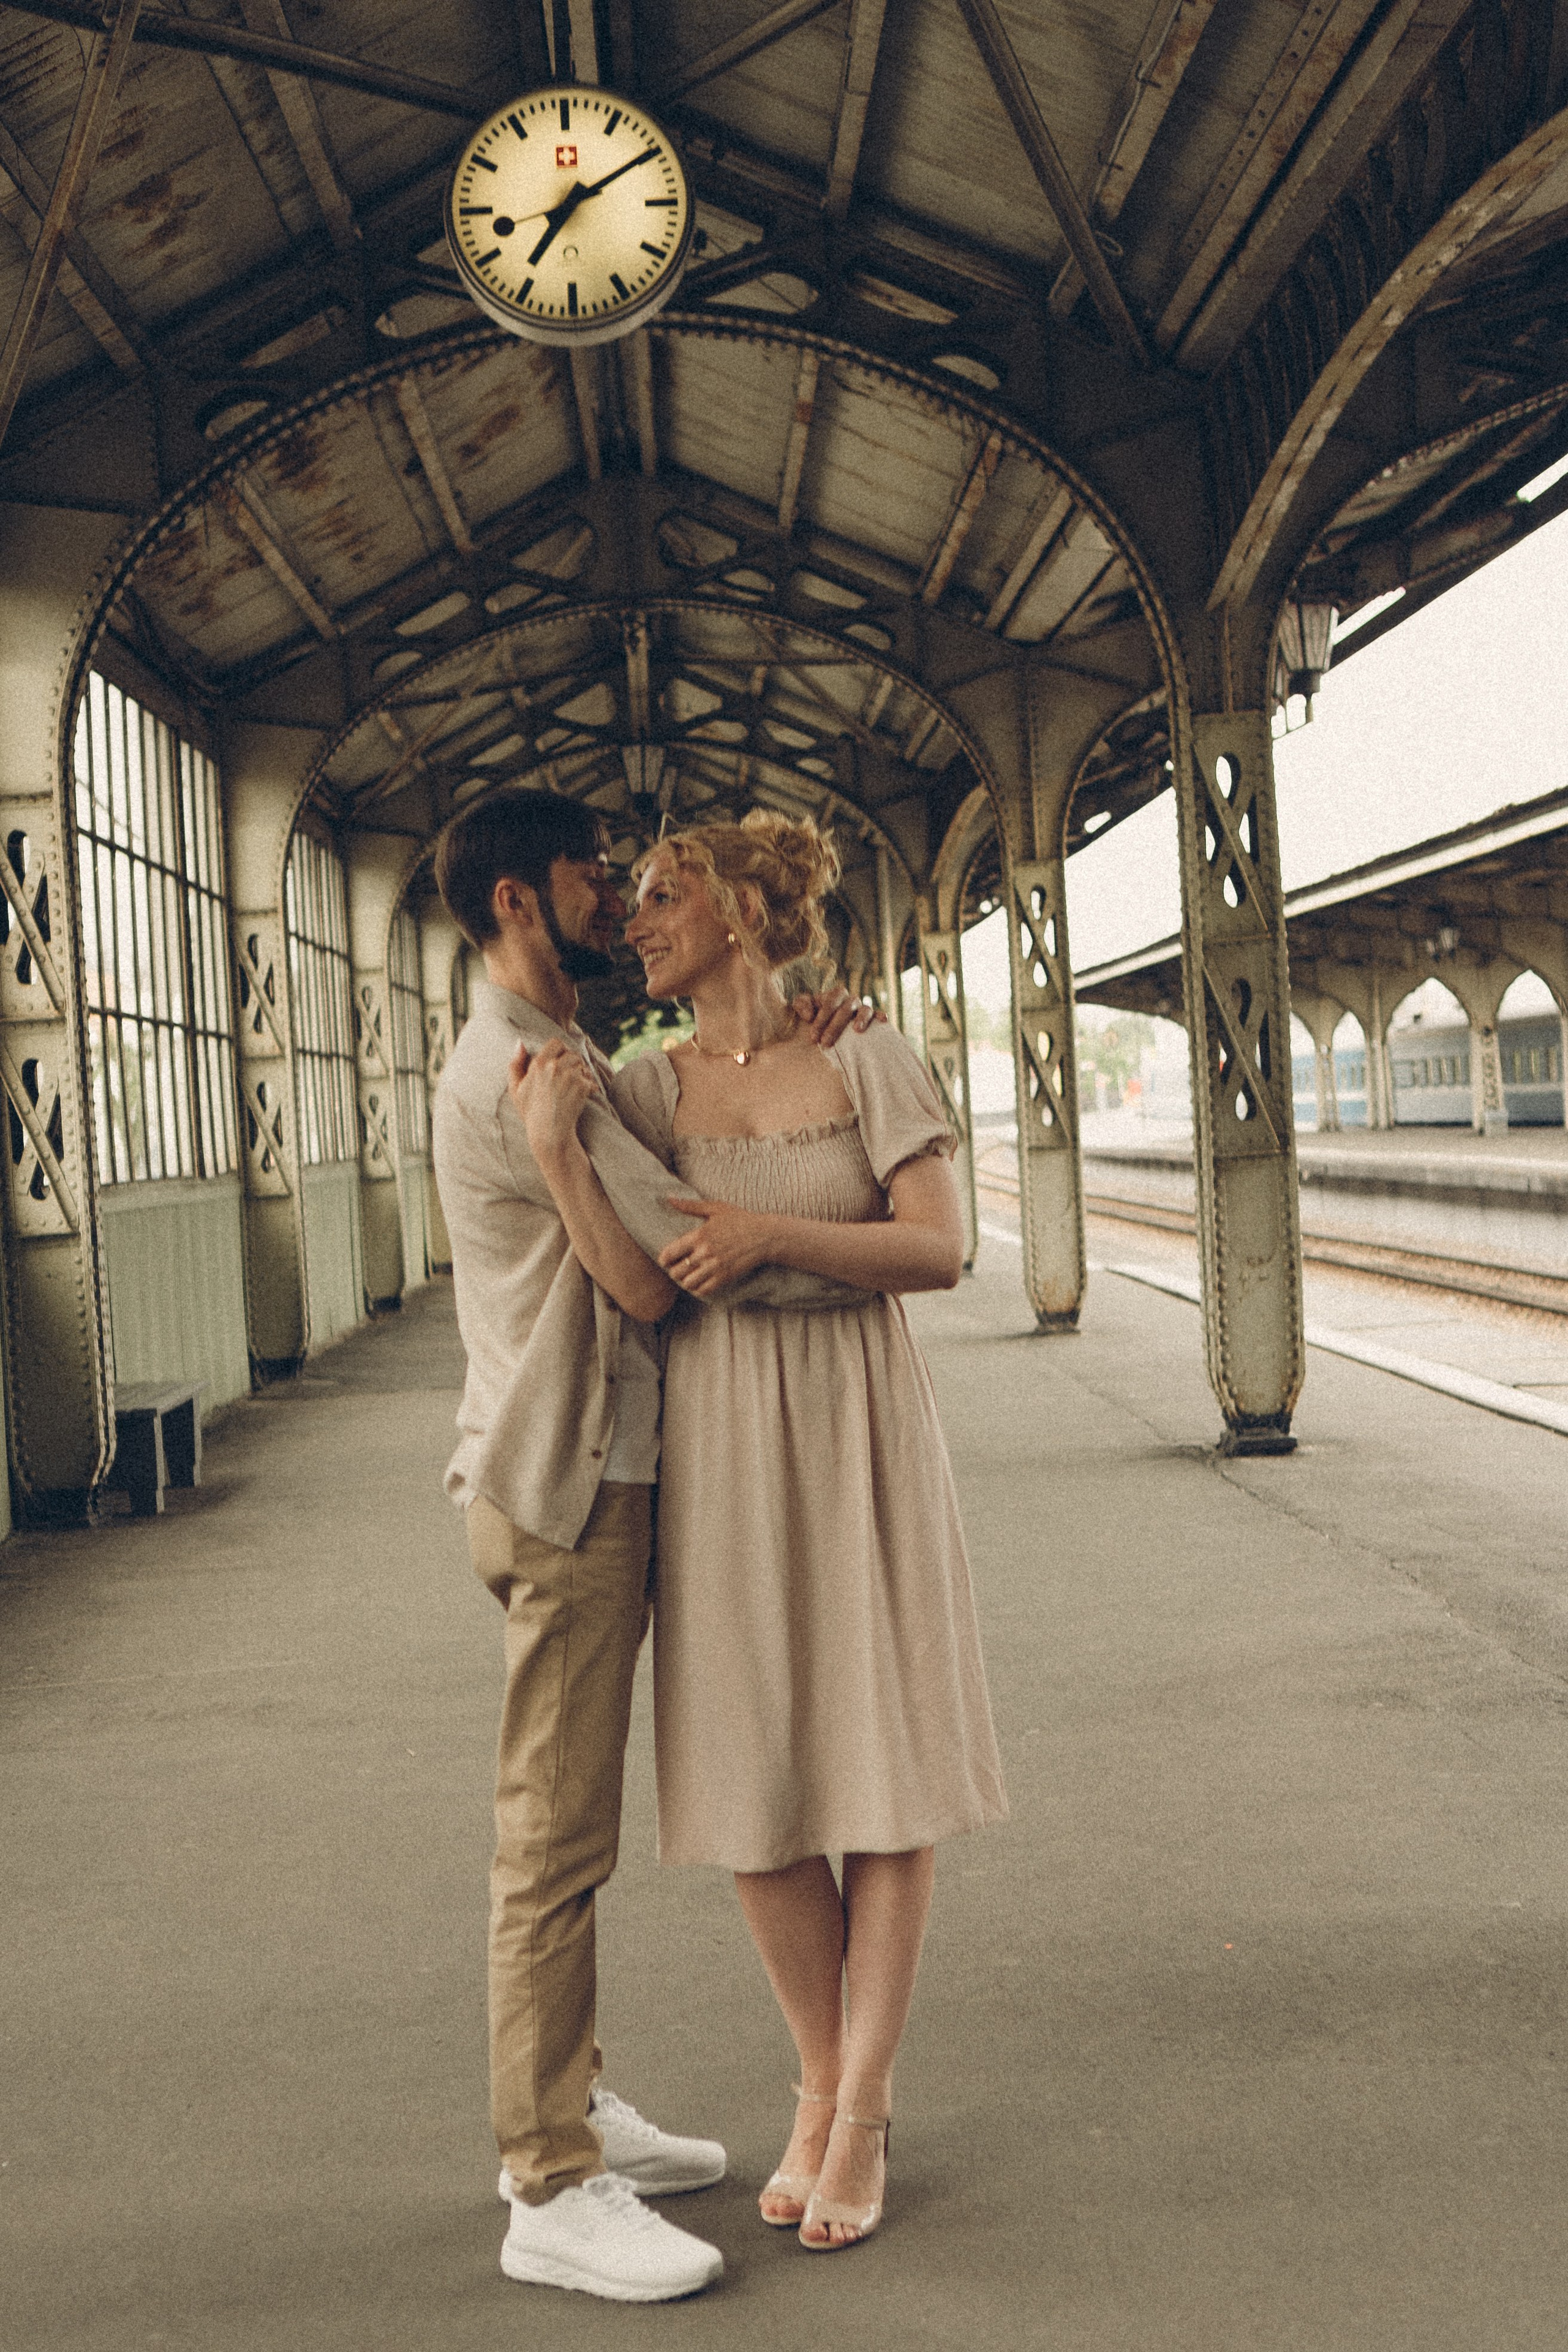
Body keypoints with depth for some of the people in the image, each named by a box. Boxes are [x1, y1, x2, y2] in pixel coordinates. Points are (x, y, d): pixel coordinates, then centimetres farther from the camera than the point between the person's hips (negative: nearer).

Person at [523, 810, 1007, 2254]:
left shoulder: (866, 1062, -3)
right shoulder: (647, 1094, 5)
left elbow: (941, 1250, -10)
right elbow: (643, 1283, 10)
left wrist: (775, 1233, -20)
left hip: (861, 1440, -2)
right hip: (717, 1448, 2)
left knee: (884, 1777, 1)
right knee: (755, 1794, 5)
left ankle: (862, 2114, 15)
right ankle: (826, 2085, 26)